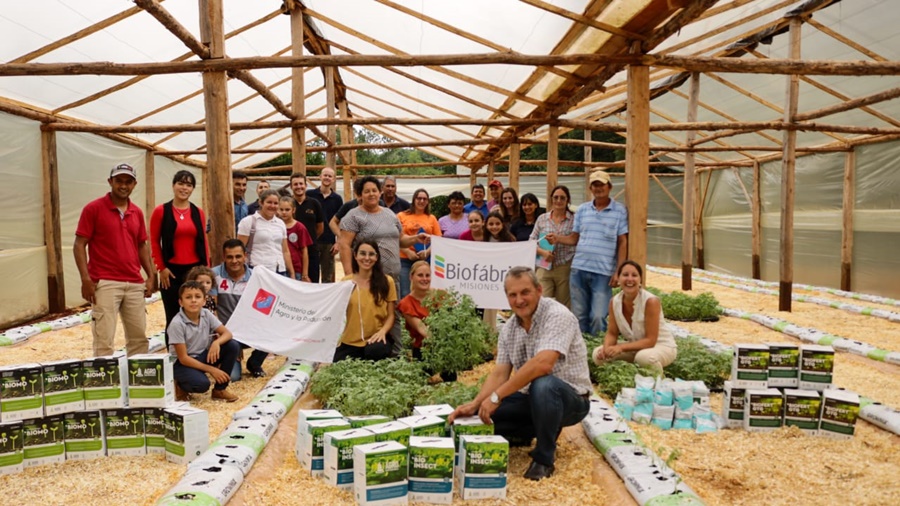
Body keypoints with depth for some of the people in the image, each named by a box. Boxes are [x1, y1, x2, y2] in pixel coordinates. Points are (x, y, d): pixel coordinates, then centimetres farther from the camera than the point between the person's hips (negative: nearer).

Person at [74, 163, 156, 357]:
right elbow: (79, 245, -5)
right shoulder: (93, 208, -3)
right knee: (104, 340, -5)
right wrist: (86, 279, -14)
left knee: (139, 338, 11)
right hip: (105, 283, -5)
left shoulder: (137, 212, 13)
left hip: (135, 284, 6)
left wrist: (151, 276, 10)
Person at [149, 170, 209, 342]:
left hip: (195, 270, 3)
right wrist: (161, 268, -6)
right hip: (172, 271, -2)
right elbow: (154, 242, 0)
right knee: (173, 317, 4)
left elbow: (203, 242, 8)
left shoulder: (198, 213, 7)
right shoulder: (161, 211, -2)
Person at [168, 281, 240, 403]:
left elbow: (227, 333, -5)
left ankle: (219, 389, -1)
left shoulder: (207, 314, -7)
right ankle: (180, 386, 4)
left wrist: (216, 342, -29)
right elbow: (183, 358, -21)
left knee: (233, 346, -15)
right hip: (181, 363, -6)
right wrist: (211, 369, -22)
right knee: (202, 384, -34)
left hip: (202, 356, 6)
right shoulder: (177, 324, -23)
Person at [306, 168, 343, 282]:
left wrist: (338, 242, -1)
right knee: (311, 275, 7)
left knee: (328, 277, 7)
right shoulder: (309, 194, 0)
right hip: (311, 240, -1)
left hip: (329, 242, 1)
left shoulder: (337, 199, 4)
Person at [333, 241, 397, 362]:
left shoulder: (386, 281, 2)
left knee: (377, 351, -34)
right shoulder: (346, 281, 4)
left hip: (374, 339, -1)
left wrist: (382, 331, -13)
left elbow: (390, 315, 4)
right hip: (349, 342, 1)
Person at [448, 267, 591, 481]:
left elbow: (542, 364, -35)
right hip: (531, 398, 7)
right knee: (482, 415, -10)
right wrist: (475, 404, -18)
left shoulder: (557, 315, -21)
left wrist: (496, 396, -33)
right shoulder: (508, 328, 2)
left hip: (571, 399, -6)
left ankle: (544, 457, -14)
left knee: (543, 385, -38)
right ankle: (523, 436, 17)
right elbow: (500, 373, -1)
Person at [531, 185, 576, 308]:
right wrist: (543, 252, -8)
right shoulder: (542, 219, 9)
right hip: (544, 268, 1)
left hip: (565, 269, -1)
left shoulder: (574, 220, 3)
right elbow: (531, 241, 9)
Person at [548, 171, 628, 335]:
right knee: (579, 315, 11)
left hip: (603, 272, -3)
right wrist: (557, 238, -7)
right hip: (578, 269, 4)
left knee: (598, 317, -5)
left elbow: (623, 243, 0)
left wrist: (619, 271, -6)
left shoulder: (620, 211, 1)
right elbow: (575, 238, 13)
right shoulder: (582, 209, 11)